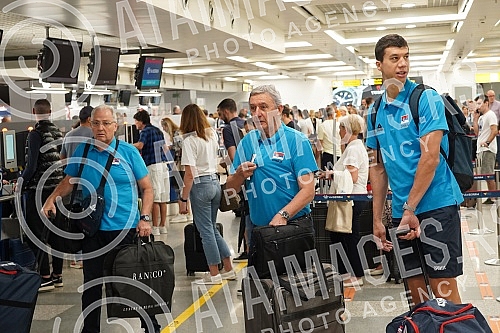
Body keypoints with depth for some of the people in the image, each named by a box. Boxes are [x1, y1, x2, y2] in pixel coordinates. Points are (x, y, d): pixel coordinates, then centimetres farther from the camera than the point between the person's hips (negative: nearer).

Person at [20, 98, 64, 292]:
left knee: (36, 234, -1)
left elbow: (32, 166, -16)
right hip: (56, 189, 7)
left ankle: (45, 278, -1)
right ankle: (57, 275, 19)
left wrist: (21, 182, -2)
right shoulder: (58, 133, 9)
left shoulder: (35, 134, -13)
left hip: (38, 190, -7)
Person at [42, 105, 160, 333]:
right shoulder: (82, 151, 5)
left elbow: (147, 188, 1)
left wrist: (144, 218, -10)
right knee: (91, 284, 11)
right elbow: (68, 182, 12)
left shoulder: (128, 152, -2)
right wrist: (52, 199, -6)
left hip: (126, 228, -2)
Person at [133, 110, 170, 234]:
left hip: (153, 165, -8)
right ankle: (163, 226, 14)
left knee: (155, 199, -6)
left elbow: (140, 145, -25)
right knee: (163, 199, 9)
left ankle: (155, 228, -4)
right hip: (164, 164, 8)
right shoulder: (158, 130, 19)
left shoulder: (145, 131, -6)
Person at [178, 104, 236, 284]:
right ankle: (228, 269, 20)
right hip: (215, 182, 7)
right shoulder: (212, 134, 7)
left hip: (200, 185, -7)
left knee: (206, 231, 2)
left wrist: (183, 199, -12)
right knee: (212, 228, 17)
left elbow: (190, 175, -17)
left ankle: (214, 274, 11)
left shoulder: (189, 140, -13)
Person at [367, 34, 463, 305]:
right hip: (401, 211, 6)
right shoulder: (376, 111, 10)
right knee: (416, 291, 13)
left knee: (444, 291, -2)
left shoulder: (426, 99, -7)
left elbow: (430, 157, -15)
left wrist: (410, 209, -15)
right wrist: (377, 220, 11)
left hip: (435, 204, -5)